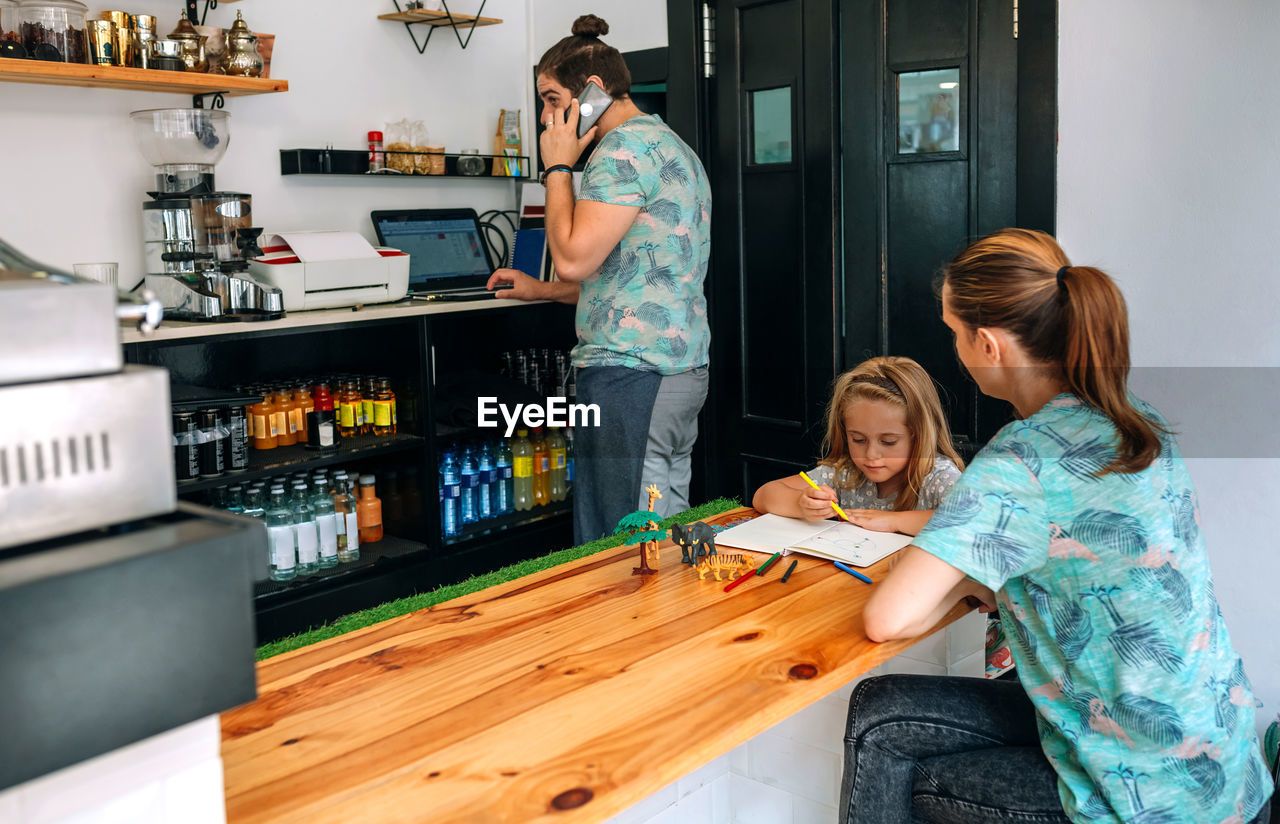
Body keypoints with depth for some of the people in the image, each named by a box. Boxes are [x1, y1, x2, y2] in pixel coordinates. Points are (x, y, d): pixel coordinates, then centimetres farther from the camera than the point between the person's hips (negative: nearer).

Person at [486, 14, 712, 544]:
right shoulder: (669, 144, 22)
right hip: (684, 370, 11)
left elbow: (573, 258, -18)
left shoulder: (627, 145, -10)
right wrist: (543, 291, 25)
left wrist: (558, 167, -5)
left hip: (631, 373, -11)